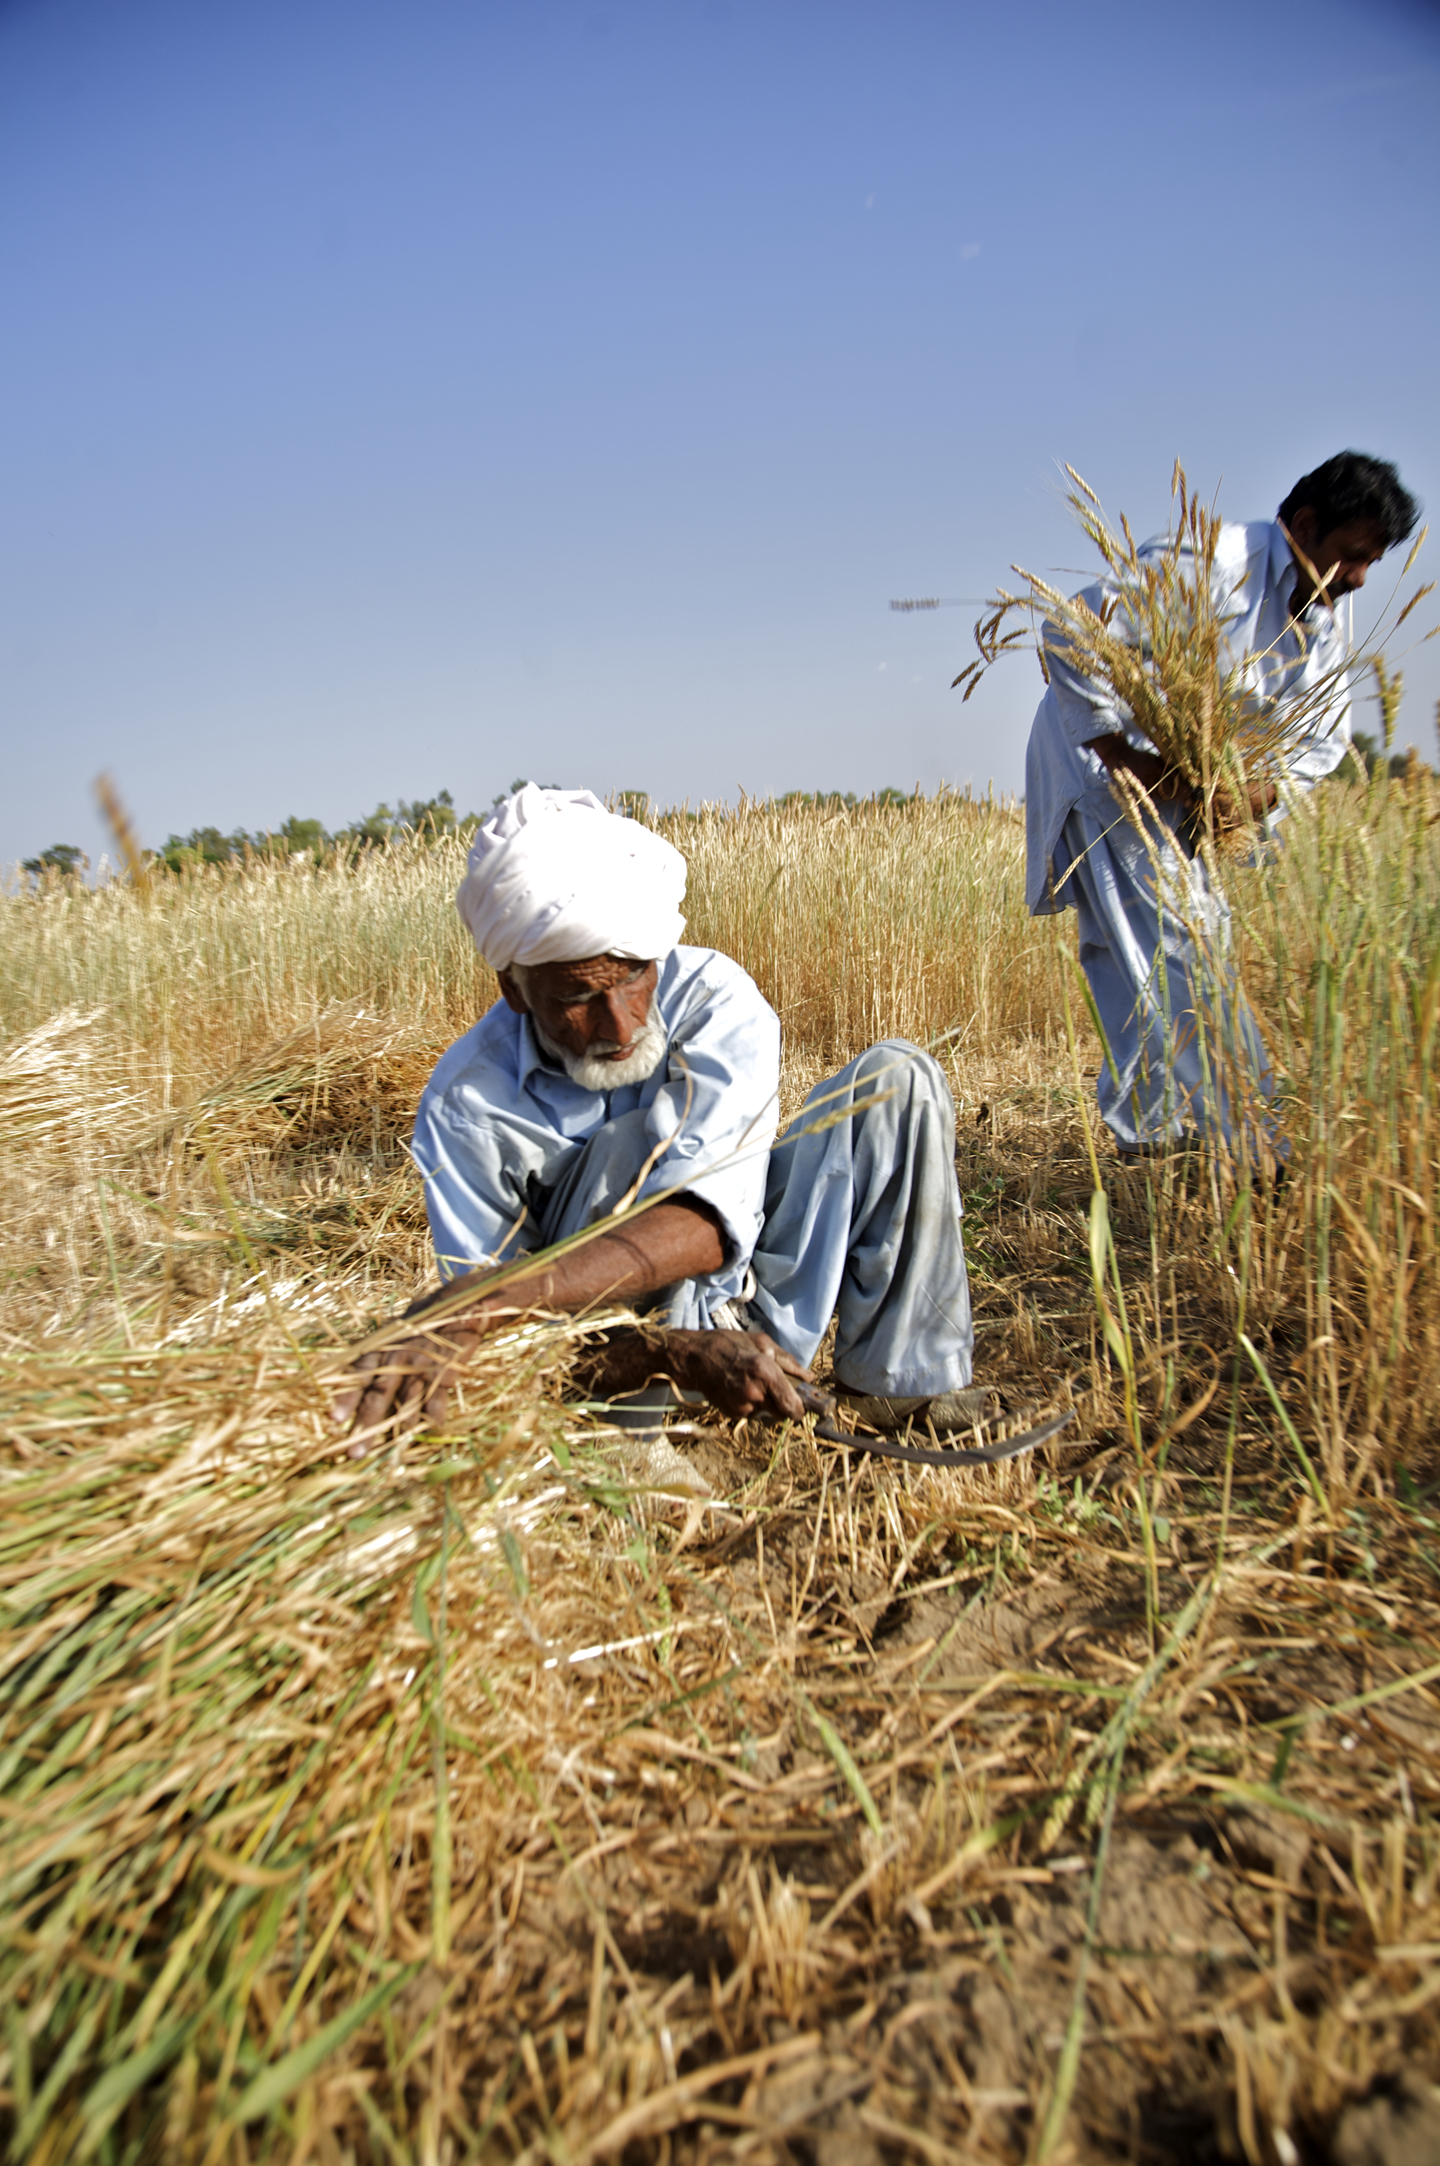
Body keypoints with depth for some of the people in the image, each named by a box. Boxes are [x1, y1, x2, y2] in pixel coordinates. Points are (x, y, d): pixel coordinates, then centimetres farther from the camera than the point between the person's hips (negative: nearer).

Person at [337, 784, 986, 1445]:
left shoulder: (713, 999, -20)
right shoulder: (466, 1108, -20)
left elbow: (707, 1224, -34)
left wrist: (484, 1302, -47)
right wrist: (673, 1353, -40)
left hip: (753, 1287, 4)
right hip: (628, 1337, -4)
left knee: (895, 1075, -16)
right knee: (634, 1139, -33)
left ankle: (901, 1384, -9)